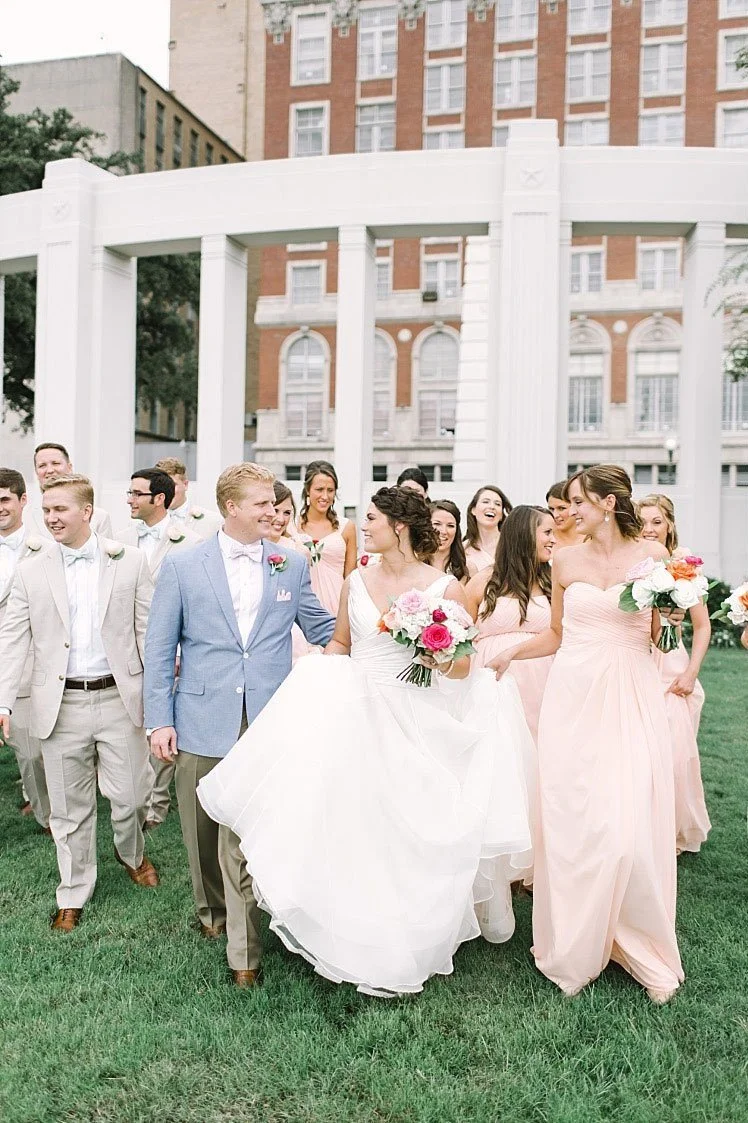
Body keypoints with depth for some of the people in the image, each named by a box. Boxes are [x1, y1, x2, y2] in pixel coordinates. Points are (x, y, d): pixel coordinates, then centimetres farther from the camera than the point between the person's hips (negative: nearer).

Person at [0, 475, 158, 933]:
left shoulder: (129, 562, 0)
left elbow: (149, 629, 0)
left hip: (120, 697, -1)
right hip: (61, 704, 1)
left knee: (129, 794, 7)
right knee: (70, 808, 12)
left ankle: (132, 855, 40)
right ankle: (74, 895, 31)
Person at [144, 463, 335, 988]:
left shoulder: (292, 565, 4)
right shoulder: (182, 565, 1)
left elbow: (325, 631, 13)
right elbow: (160, 649, 3)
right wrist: (160, 719, -1)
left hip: (266, 724, 0)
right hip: (202, 722, 1)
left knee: (247, 837, -1)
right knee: (204, 830, 16)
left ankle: (244, 952, 13)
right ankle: (212, 911, 43)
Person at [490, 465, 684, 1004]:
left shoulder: (653, 554, 1)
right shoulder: (566, 560, 6)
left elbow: (660, 635, 7)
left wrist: (672, 618, -14)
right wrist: (513, 651, -1)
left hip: (632, 697, -2)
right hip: (574, 697, 2)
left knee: (631, 825, -2)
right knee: (573, 821, 4)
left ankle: (642, 945, 21)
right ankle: (574, 943, 23)